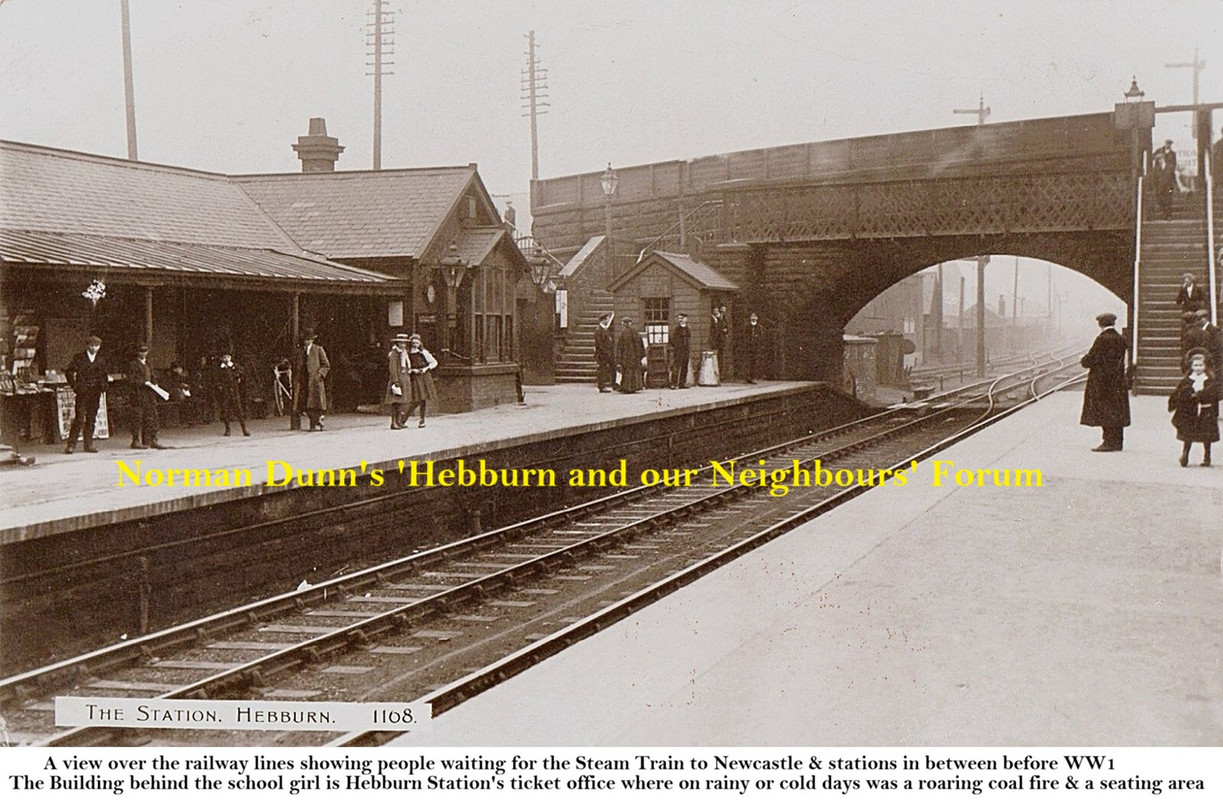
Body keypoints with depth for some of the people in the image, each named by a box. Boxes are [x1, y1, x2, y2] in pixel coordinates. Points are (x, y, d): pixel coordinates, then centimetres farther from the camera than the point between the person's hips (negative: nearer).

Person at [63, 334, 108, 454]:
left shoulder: (100, 360, 13)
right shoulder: (79, 358, 1)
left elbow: (104, 375, 24)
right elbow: (69, 372, 0)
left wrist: (103, 386, 9)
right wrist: (75, 386, -6)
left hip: (95, 393, 4)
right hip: (83, 392, -4)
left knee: (91, 419, 7)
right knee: (79, 419, -10)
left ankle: (89, 444, 12)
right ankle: (71, 445, -7)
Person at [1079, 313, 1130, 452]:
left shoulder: (1102, 339, -16)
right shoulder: (1120, 340, 8)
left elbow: (1092, 358, -16)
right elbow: (1119, 360, 14)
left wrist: (1084, 361, 7)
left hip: (1102, 380, -8)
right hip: (1117, 381, 8)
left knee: (1105, 411, -4)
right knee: (1116, 410, 11)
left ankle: (1109, 442, -6)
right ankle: (1117, 441, 16)